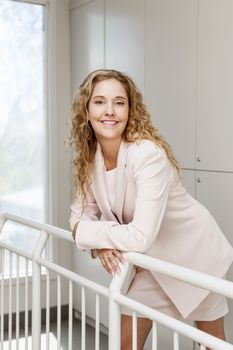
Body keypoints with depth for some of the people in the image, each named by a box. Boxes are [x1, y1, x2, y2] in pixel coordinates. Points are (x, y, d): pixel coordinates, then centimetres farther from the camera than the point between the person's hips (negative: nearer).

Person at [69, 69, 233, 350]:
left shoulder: (149, 154, -33)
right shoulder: (90, 157, -10)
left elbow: (140, 237, -37)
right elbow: (81, 212, -4)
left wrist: (83, 230, -25)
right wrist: (101, 245, -24)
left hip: (193, 253, -5)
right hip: (151, 258, 5)